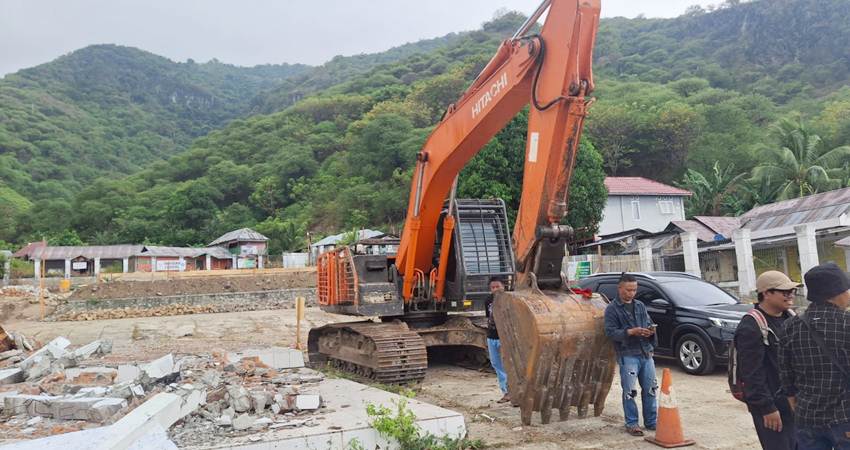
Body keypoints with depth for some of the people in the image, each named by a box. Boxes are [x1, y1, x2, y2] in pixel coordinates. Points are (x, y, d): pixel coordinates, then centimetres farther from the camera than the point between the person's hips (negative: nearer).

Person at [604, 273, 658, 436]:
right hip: (627, 355, -5)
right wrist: (631, 332, -21)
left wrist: (651, 330, -3)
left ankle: (651, 421, 23)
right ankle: (631, 424, 8)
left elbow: (649, 323, 21)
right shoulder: (612, 308, -2)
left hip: (646, 353, 6)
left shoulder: (640, 305, 16)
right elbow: (610, 331, -9)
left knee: (650, 389, 9)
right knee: (629, 391, -4)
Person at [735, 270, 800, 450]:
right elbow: (752, 374, -20)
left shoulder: (790, 317, 8)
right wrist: (766, 407, -19)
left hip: (794, 400, 8)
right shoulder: (751, 327, -19)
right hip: (772, 404, -8)